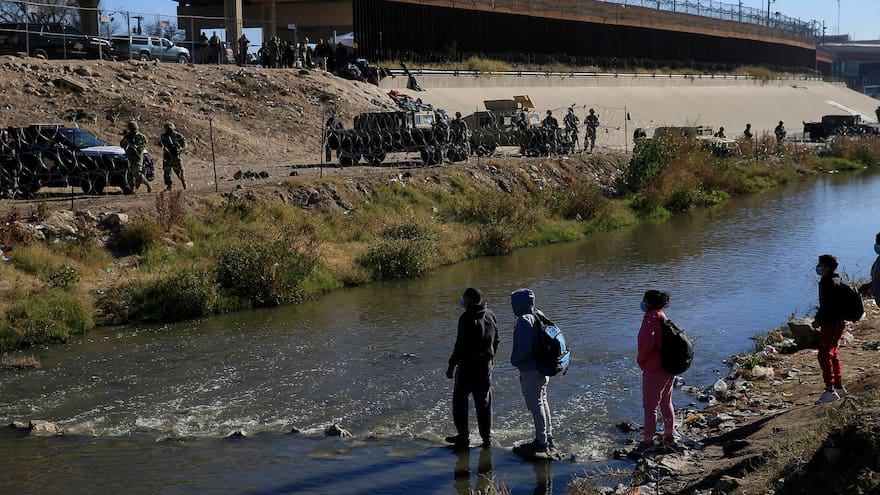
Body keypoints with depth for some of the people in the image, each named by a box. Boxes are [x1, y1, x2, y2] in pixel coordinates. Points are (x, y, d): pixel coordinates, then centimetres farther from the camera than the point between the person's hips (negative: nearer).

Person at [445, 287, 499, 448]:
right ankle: (486, 436, 17)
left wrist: (452, 365, -12)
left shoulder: (466, 318, -17)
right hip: (486, 365, 7)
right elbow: (496, 341, 15)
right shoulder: (490, 316, 6)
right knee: (484, 402, 14)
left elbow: (461, 344, -19)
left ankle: (463, 436, 6)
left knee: (460, 400, 5)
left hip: (467, 365, -7)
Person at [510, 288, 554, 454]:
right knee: (542, 402, 19)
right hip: (543, 368, 10)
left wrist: (514, 360, -9)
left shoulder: (524, 321, -21)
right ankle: (548, 438, 29)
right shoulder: (538, 316, 9)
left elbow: (524, 348, -27)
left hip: (530, 371, -10)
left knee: (535, 405, -2)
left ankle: (541, 442, 4)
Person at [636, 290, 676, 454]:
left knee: (649, 406, -1)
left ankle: (648, 440, 5)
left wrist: (641, 360, -12)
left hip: (654, 369, -10)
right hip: (668, 367, 10)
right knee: (666, 402, 20)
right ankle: (669, 436, 30)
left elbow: (648, 343, -28)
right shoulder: (662, 318, 11)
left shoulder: (650, 320, -17)